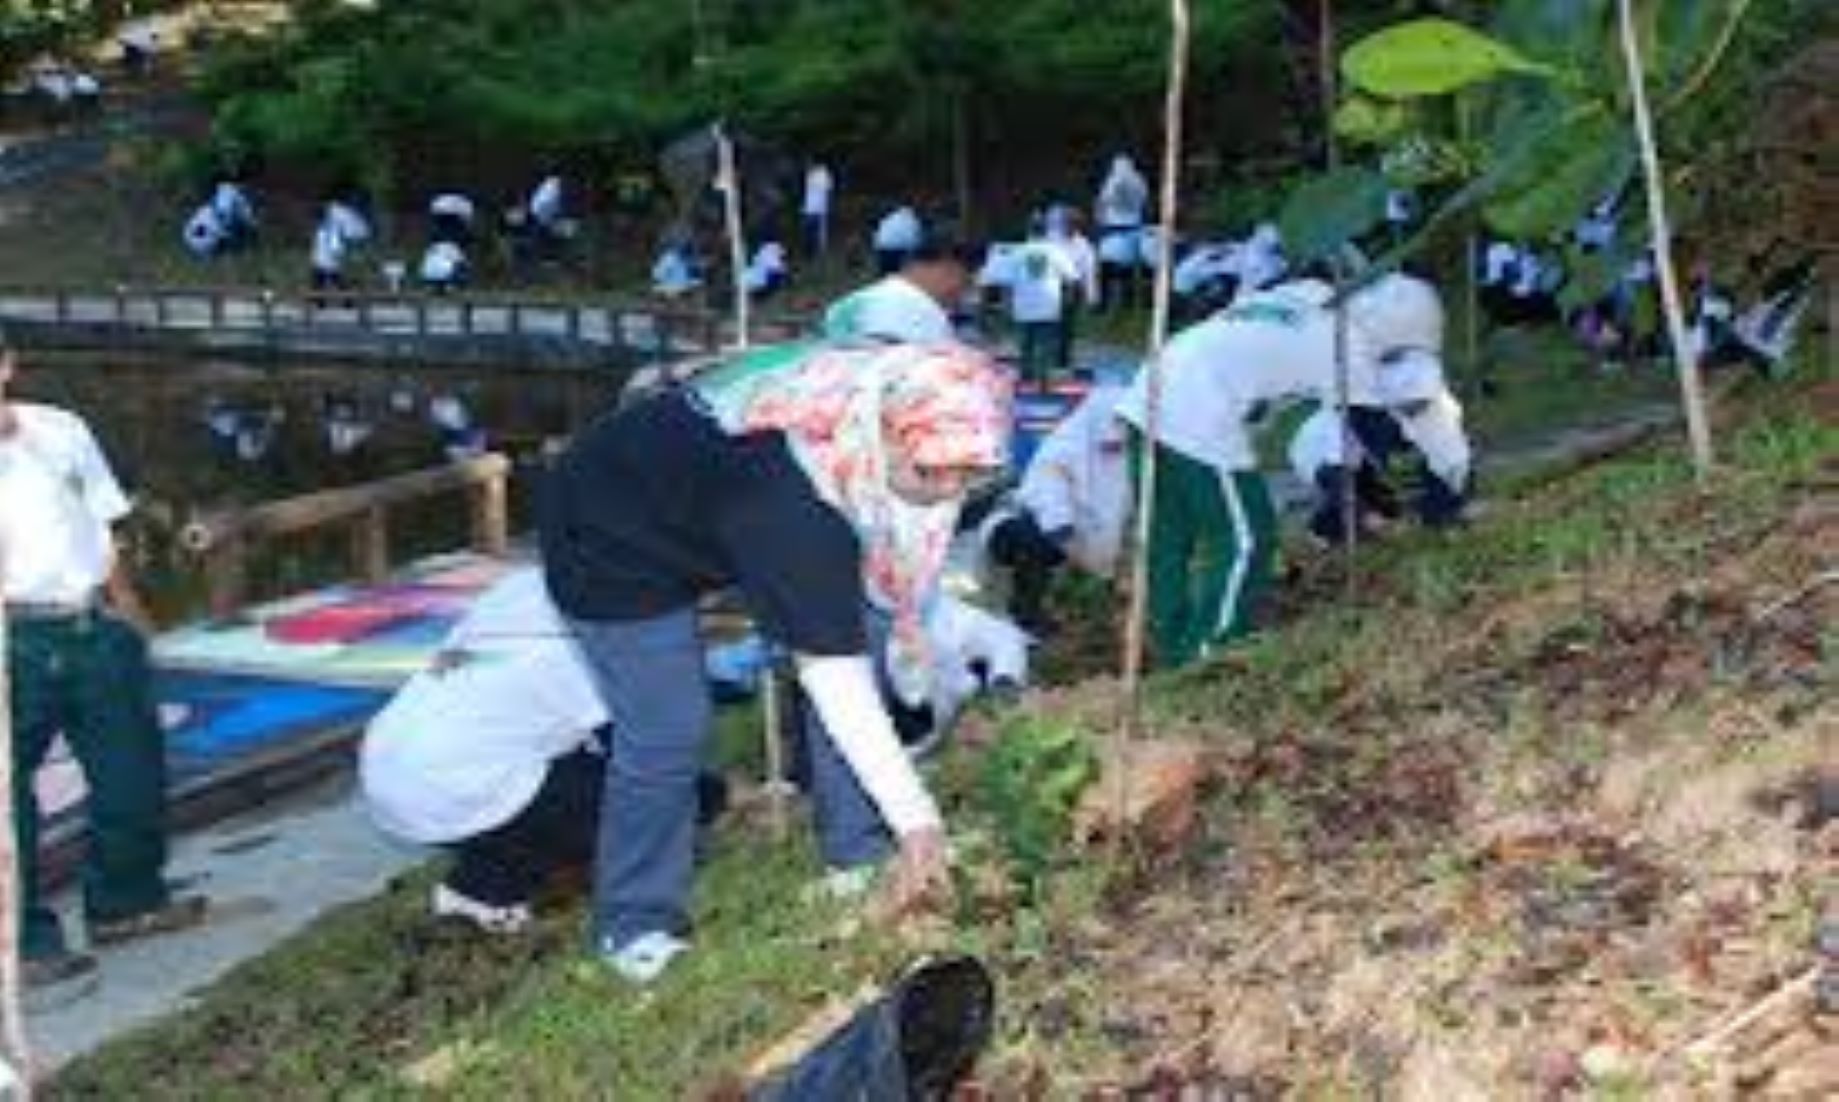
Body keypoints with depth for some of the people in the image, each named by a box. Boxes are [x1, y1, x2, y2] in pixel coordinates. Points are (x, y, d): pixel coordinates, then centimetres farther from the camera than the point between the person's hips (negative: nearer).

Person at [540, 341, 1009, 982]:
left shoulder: (882, 407, -22)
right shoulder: (790, 497, -43)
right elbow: (833, 676, -39)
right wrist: (918, 821, -36)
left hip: (710, 487, 7)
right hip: (617, 536, -7)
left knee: (847, 651, -1)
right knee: (667, 732, -10)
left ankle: (861, 857, 14)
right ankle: (638, 925, 11)